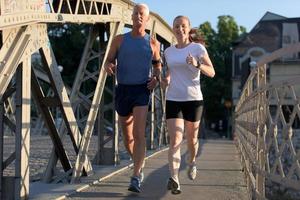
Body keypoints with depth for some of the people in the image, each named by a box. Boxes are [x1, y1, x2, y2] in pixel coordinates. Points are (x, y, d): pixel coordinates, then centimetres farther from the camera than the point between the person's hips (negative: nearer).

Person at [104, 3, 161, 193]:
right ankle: (140, 165, 39)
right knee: (128, 137, 13)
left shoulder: (153, 43, 5)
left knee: (139, 134, -19)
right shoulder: (119, 40, 5)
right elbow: (108, 62, 7)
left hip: (142, 91, -2)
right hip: (123, 90, 3)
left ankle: (136, 179, -20)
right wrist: (109, 67, -19)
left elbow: (157, 64, 20)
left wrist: (156, 78, -2)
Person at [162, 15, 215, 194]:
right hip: (173, 100, 1)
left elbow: (211, 73, -9)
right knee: (175, 140, -16)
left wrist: (197, 64, -28)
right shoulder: (169, 51, 8)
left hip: (194, 100, -1)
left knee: (191, 138, 15)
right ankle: (174, 180, -25)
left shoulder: (198, 48, -3)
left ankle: (192, 162, 47)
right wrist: (166, 80, 4)